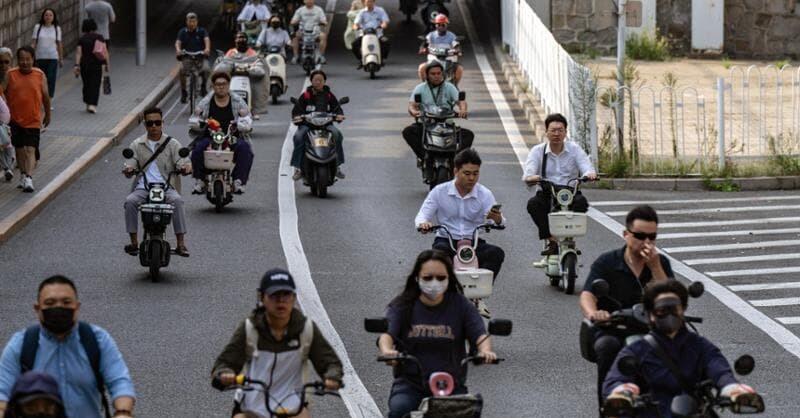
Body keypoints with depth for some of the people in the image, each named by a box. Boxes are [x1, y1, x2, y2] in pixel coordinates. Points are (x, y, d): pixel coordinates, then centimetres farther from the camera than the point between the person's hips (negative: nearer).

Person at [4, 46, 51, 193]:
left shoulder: (40, 75, -2)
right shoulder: (10, 75, -2)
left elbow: (45, 96, 8)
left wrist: (47, 115, 15)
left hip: (33, 120, -2)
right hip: (15, 119, 2)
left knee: (31, 149, -10)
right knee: (19, 149, 13)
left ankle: (29, 179, -16)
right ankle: (23, 175, 29)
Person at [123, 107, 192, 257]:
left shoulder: (172, 143, 10)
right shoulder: (137, 145, 15)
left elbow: (181, 162, -1)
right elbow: (132, 163, 6)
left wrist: (185, 167, -25)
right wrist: (129, 170, -19)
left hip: (166, 186, -2)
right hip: (143, 187, 2)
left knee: (177, 200, -33)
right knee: (130, 201, -29)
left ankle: (181, 243, -28)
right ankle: (134, 242, -17)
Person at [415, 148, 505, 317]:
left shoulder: (484, 194, 0)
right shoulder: (440, 191, 0)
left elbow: (499, 222, -11)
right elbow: (422, 215, -3)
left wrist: (497, 218, -37)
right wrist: (423, 223, -29)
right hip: (447, 240, -1)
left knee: (496, 253, -29)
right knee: (440, 250, -37)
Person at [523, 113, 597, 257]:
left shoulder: (574, 149, 5)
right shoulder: (537, 151, 3)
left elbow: (587, 168, -8)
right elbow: (528, 174, -11)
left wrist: (590, 174, -34)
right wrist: (530, 178, -37)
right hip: (547, 195, 0)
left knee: (581, 201, -32)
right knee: (533, 203, -31)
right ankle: (551, 240, -21)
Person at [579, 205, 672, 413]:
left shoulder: (661, 263, 8)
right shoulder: (606, 263, 0)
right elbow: (587, 296, -15)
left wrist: (654, 267, -14)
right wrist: (593, 313, -40)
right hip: (612, 331, -2)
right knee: (607, 347, -37)